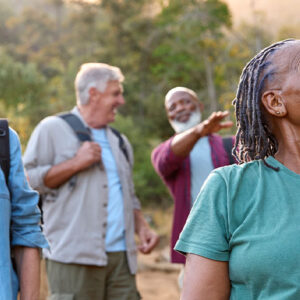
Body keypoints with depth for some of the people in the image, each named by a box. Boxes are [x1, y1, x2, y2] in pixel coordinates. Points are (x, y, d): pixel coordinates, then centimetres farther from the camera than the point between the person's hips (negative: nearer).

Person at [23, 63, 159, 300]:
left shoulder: (119, 142, 24)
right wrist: (75, 164, -10)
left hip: (121, 255, 6)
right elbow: (27, 181, -5)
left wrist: (142, 227, 11)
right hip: (75, 258, -6)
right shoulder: (53, 129, 4)